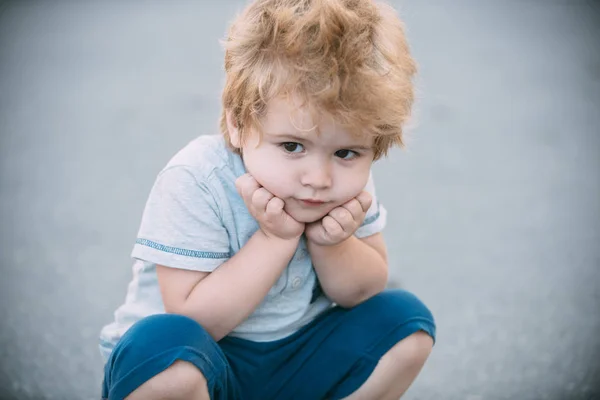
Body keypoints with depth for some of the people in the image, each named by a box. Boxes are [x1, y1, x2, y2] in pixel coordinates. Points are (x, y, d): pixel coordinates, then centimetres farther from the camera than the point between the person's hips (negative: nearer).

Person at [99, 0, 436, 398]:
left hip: (293, 357, 6)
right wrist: (276, 239, -31)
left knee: (405, 318, -7)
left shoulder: (348, 176, -10)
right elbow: (194, 321, -26)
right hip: (203, 363, -5)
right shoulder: (193, 182, -26)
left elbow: (364, 291, 0)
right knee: (162, 341, -37)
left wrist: (330, 244, -22)